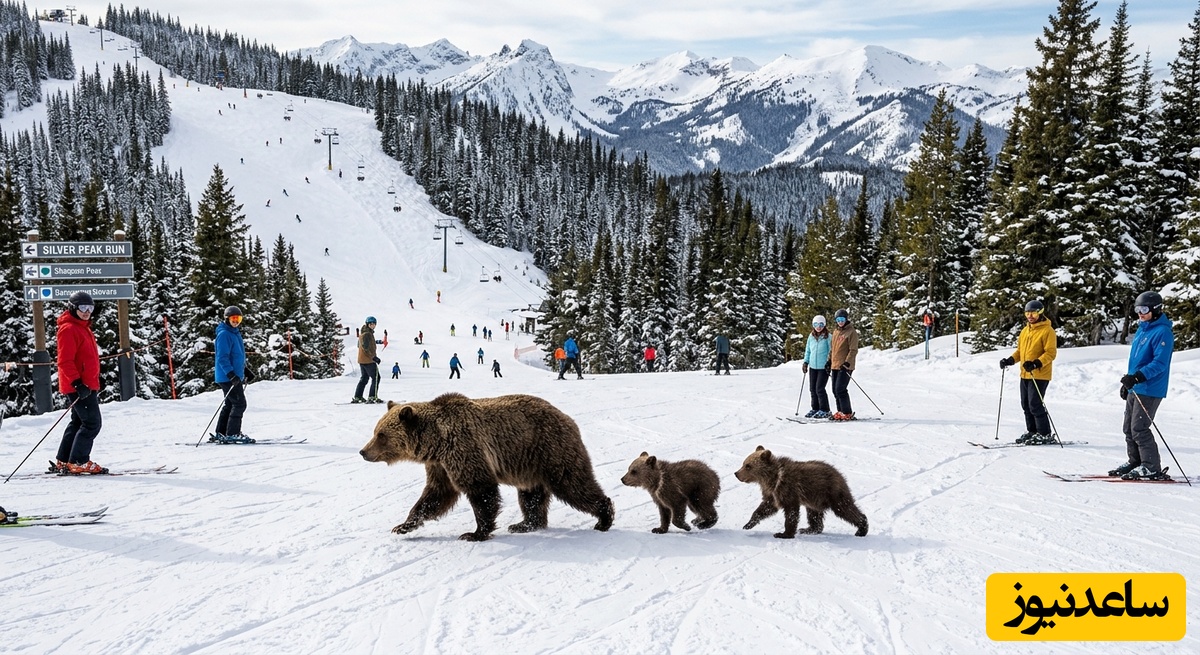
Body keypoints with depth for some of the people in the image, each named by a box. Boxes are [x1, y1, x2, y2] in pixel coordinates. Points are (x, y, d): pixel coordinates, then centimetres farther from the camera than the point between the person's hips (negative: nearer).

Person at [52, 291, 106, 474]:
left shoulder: (84, 328, 18)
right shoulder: (68, 329, -13)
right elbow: (65, 361, -20)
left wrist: (93, 385, 27)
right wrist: (77, 383, -26)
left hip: (87, 385, 10)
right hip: (79, 386, -10)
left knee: (79, 423, 15)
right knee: (92, 423, -10)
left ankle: (63, 462, 21)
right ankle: (78, 462, -6)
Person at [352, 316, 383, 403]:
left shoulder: (362, 333, 16)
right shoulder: (367, 334, -15)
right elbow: (365, 347, -24)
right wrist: (374, 357, -26)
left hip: (361, 360, 10)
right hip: (368, 360, -10)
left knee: (364, 378, 18)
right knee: (376, 378, -6)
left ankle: (357, 397, 18)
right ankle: (372, 397, -11)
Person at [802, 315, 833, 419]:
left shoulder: (828, 336, -7)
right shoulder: (811, 336, 8)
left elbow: (832, 350, -4)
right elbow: (808, 350, 19)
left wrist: (829, 363, -11)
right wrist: (806, 362, 11)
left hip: (824, 367, -6)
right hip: (813, 367, 6)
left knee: (819, 389, -10)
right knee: (812, 389, 9)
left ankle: (825, 411, 0)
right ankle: (815, 409, 21)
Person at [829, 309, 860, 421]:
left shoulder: (851, 332, -7)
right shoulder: (835, 331, 16)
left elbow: (853, 350, -12)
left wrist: (847, 362, -20)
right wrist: (829, 361, 18)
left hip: (845, 366, -8)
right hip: (835, 366, 8)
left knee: (840, 389, -12)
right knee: (835, 390, 9)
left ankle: (847, 413, -5)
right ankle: (840, 412, 17)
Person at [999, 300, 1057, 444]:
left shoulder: (1047, 330, -9)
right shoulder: (1025, 330, 15)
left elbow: (1051, 353, -15)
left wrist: (1037, 363, -28)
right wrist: (1010, 360, 4)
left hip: (1040, 375, -8)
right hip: (1025, 375, 8)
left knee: (1035, 405, -10)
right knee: (1026, 405, 11)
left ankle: (1045, 435, -1)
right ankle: (1032, 431, 21)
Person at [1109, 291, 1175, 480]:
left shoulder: (1162, 332, -14)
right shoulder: (1141, 330, 16)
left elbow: (1160, 363, -22)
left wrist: (1137, 377, -30)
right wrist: (1127, 382, 24)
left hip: (1150, 391, -9)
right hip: (1135, 389, 9)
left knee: (1139, 429, -10)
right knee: (1128, 428, 12)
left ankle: (1152, 468, -4)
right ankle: (1135, 462, 22)